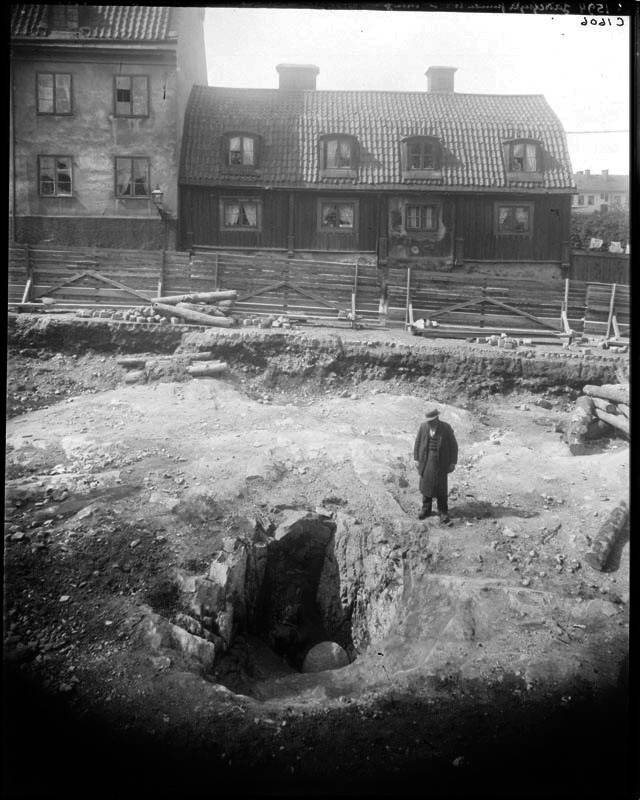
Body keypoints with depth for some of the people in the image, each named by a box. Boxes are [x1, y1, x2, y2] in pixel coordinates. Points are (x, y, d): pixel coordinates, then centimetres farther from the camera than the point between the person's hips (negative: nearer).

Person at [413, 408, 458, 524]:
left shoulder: (446, 428, -9)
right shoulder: (423, 426, -2)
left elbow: (453, 445, -4)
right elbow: (417, 443, 7)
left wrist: (453, 462, -6)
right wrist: (416, 459, 3)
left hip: (441, 461, -3)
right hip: (426, 461, 3)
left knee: (441, 487, -2)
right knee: (426, 484, 9)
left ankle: (443, 512, 9)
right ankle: (426, 509, 23)